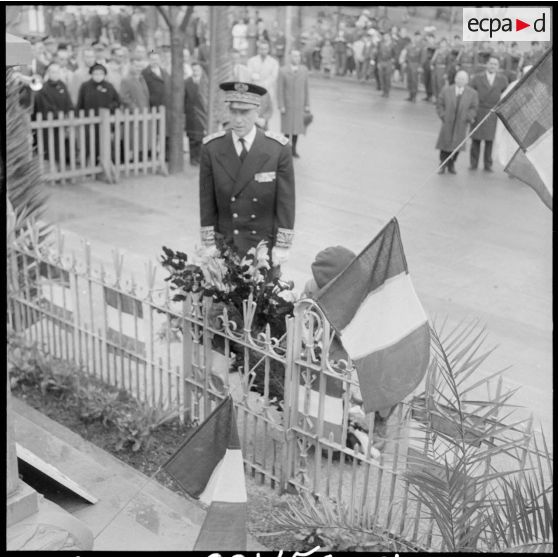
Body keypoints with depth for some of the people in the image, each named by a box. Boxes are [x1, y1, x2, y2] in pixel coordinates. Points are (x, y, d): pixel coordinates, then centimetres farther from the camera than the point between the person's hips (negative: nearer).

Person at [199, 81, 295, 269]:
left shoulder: (279, 148, -8)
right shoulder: (211, 148, -4)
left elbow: (286, 201, -5)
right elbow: (206, 200, 0)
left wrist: (282, 247, -6)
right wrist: (209, 244, -1)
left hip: (265, 246, -1)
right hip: (225, 245, 1)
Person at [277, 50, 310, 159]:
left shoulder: (304, 70, -2)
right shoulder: (283, 71, -11)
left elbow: (306, 88, 3)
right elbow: (280, 89, -9)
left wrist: (307, 105, 3)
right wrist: (281, 106, -13)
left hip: (299, 104, 3)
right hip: (287, 104, -3)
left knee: (297, 127, 7)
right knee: (287, 128, 2)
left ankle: (293, 149, 21)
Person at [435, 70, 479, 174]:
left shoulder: (472, 93, -1)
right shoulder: (446, 90, 0)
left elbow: (474, 108, 4)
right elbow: (439, 104, 5)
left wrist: (469, 118, -9)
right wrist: (443, 116, -4)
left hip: (461, 124, 0)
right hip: (447, 123, 0)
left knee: (456, 144, 0)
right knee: (445, 143, 2)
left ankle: (451, 165, 16)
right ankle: (443, 165, 15)